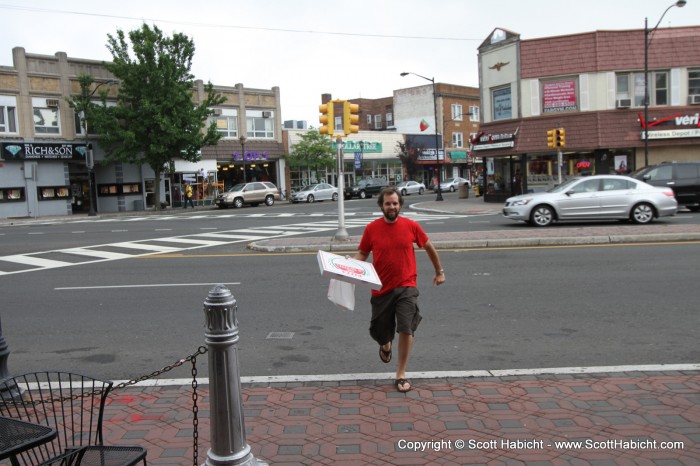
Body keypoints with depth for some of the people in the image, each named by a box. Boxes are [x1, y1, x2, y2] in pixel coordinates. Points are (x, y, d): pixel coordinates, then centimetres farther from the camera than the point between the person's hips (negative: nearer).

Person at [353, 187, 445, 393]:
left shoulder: (411, 226, -4)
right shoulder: (371, 228, -4)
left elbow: (429, 248, 10)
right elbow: (362, 254, 4)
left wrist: (439, 271, 18)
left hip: (406, 287, -1)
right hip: (381, 289, 1)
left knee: (406, 329, -14)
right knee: (379, 331, 13)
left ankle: (401, 374, 4)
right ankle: (386, 345, 52)